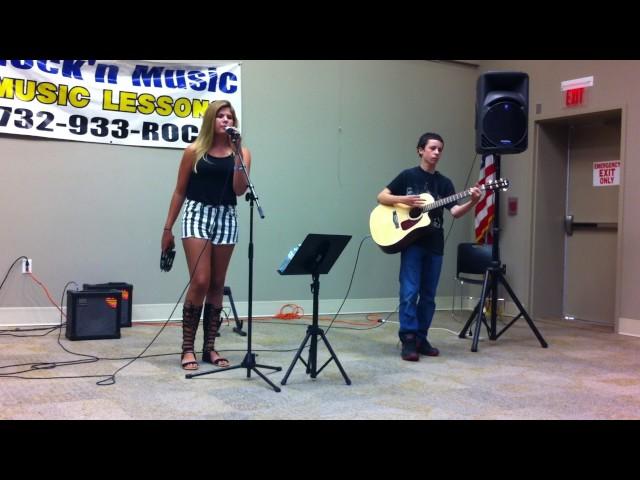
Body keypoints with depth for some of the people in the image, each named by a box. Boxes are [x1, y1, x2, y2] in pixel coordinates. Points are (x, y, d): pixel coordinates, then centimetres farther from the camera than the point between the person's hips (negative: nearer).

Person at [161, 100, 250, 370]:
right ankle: (188, 348, 1)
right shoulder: (194, 151, 2)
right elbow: (180, 191, 6)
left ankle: (209, 347, 16)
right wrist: (168, 228, 4)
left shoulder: (241, 152, 6)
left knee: (217, 285, 7)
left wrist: (236, 156, -12)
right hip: (197, 215, -2)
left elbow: (240, 191, -6)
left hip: (226, 218, 3)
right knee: (199, 282, -11)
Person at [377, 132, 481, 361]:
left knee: (428, 295, 7)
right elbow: (381, 197, -2)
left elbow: (455, 212, -2)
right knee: (410, 292, -9)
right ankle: (408, 340, -6)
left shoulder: (444, 182, 10)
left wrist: (473, 202, -20)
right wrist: (404, 199, -17)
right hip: (412, 242, -4)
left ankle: (421, 338, 16)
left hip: (434, 245, 4)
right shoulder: (408, 176, 0)